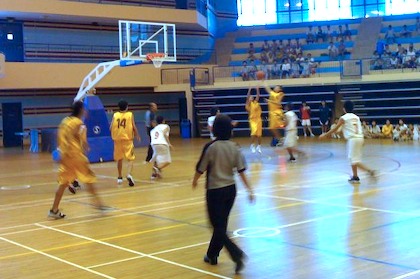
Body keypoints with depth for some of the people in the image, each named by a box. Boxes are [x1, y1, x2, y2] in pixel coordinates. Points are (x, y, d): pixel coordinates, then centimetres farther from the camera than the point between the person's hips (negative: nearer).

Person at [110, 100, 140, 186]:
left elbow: (111, 128, -2)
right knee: (131, 159, -1)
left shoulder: (115, 115, 3)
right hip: (127, 139, -3)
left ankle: (120, 177, 29)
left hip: (117, 140, 3)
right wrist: (137, 135, 12)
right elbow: (134, 127, -5)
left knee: (119, 159, 19)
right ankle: (129, 175, -26)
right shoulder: (130, 114, 0)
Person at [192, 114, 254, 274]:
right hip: (230, 189, 6)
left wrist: (195, 181, 13)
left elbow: (200, 169, -7)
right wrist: (249, 189, 0)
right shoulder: (234, 147, -2)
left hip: (215, 191, -6)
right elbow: (241, 171, -4)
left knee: (218, 227, 2)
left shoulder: (211, 147, -16)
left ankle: (237, 254, -14)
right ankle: (212, 255, 32)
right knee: (221, 224, 18)